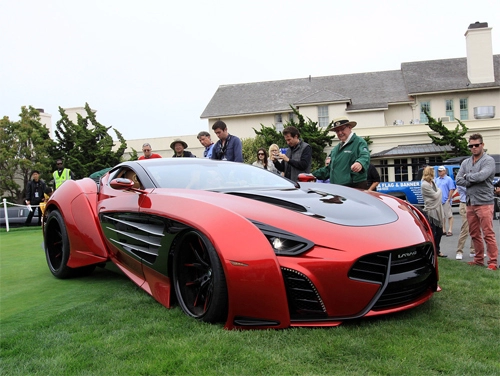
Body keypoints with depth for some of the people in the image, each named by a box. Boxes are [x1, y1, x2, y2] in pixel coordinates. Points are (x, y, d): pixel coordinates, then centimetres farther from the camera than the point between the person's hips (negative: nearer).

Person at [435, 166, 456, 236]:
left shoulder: (449, 179, -5)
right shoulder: (436, 180, 14)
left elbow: (452, 190, -10)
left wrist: (449, 199, -15)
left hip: (446, 201, -6)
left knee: (449, 216, -2)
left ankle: (450, 230, -1)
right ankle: (443, 230, 20)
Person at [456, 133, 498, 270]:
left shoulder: (488, 160, -5)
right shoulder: (465, 163, 13)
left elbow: (481, 176, -21)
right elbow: (458, 180, 3)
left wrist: (467, 176, -4)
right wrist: (474, 181, -11)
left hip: (484, 203, -6)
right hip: (470, 203, 7)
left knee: (488, 234, -6)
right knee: (474, 234, 12)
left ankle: (493, 262, -1)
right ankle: (479, 259, 22)